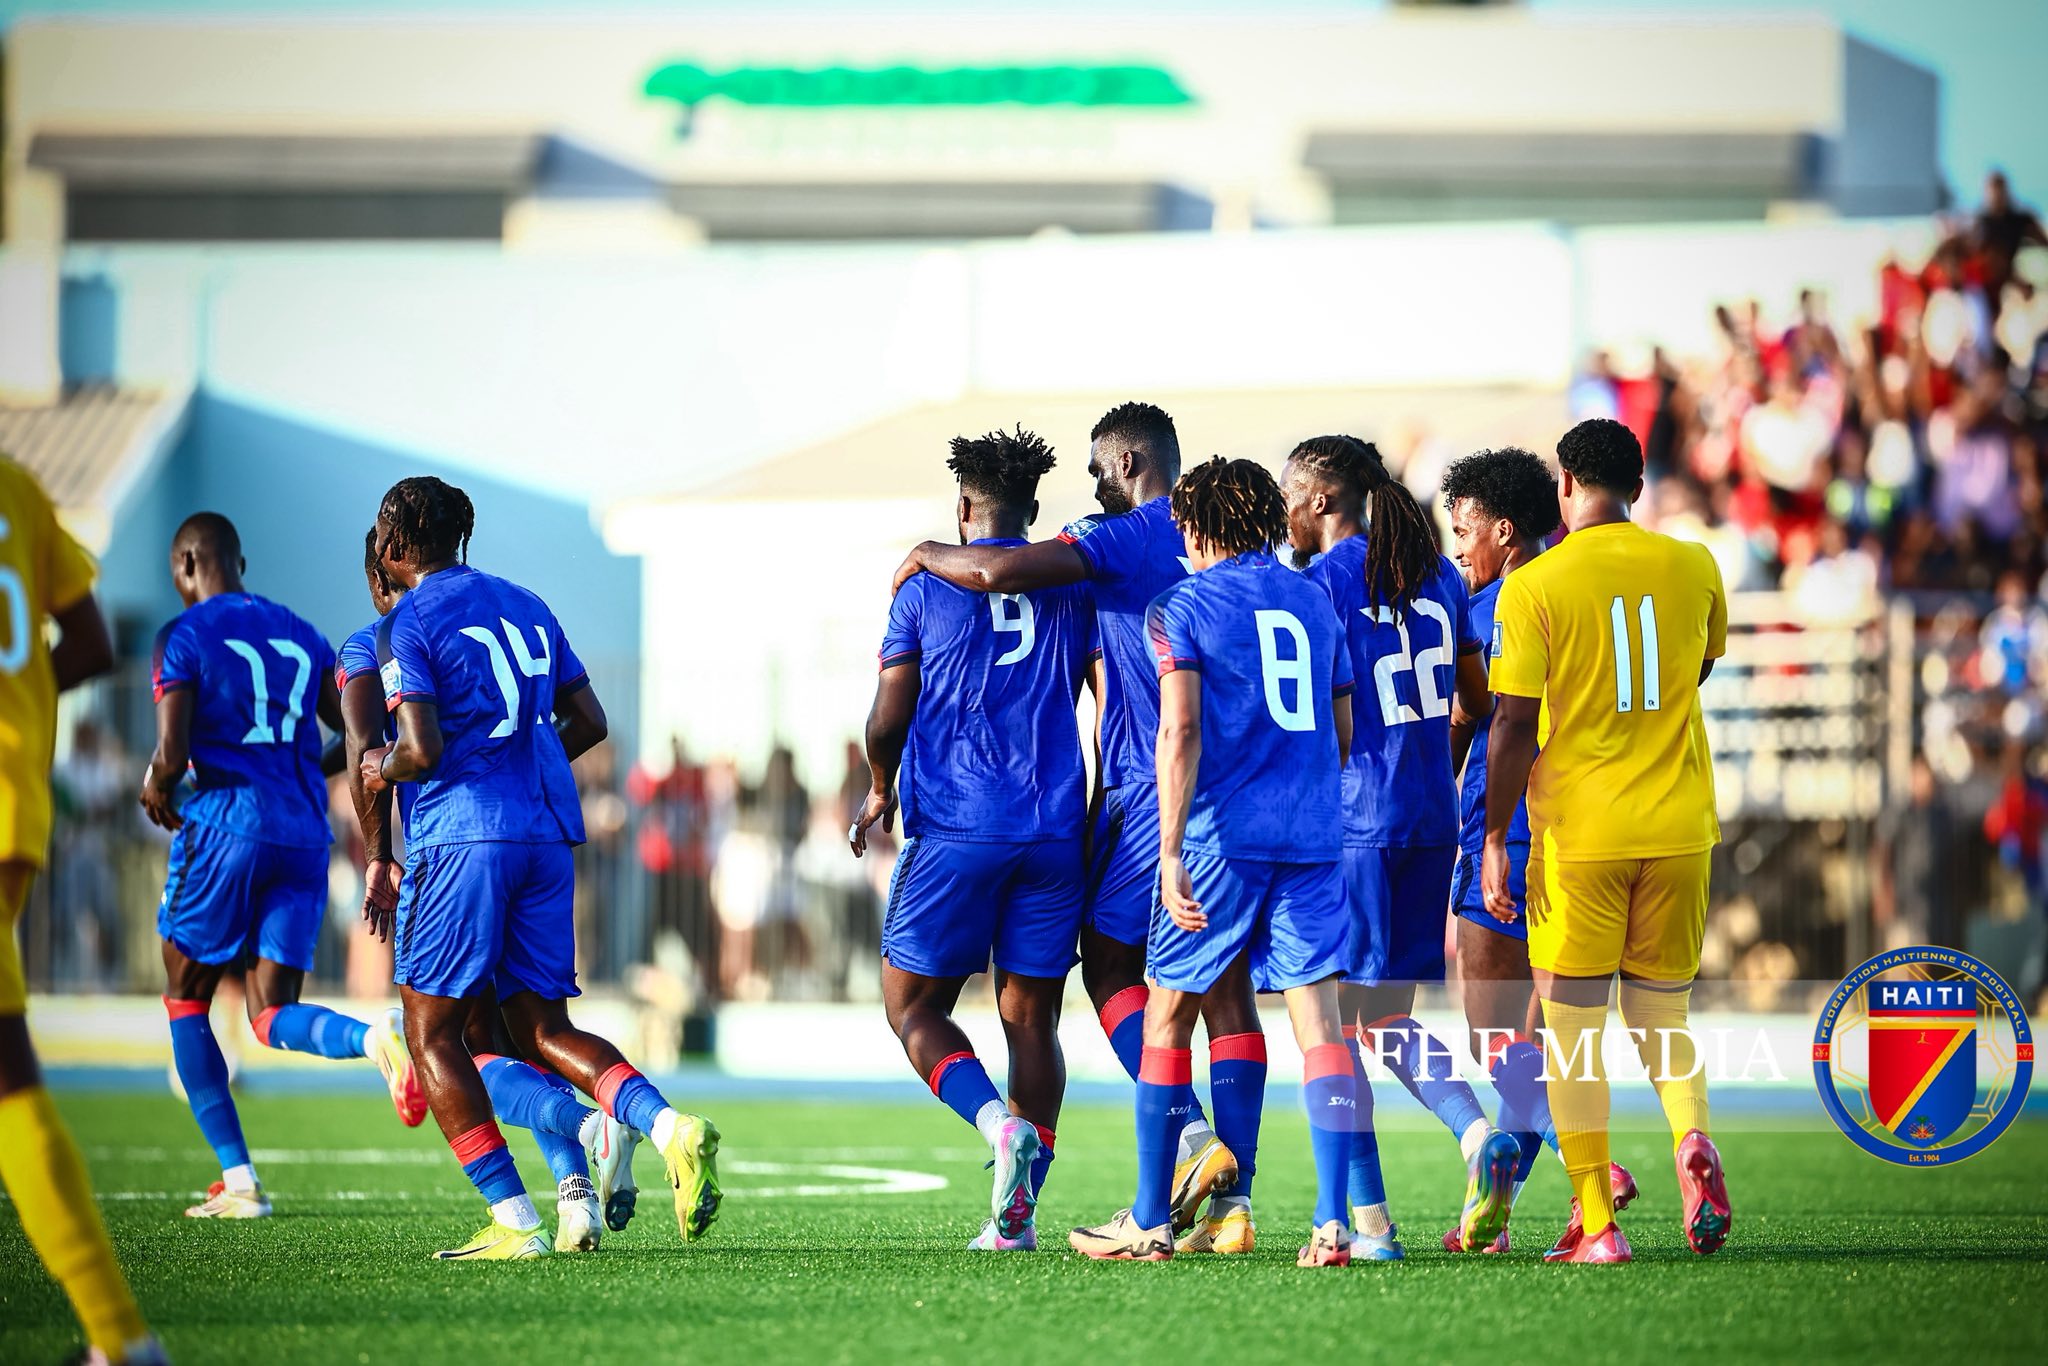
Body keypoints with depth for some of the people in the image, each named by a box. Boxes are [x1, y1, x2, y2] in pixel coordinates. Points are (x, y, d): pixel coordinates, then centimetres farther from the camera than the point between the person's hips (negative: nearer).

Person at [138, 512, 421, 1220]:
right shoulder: (302, 635, 15)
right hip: (303, 835, 5)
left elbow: (172, 753, -12)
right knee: (271, 1016, 5)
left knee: (186, 998, 13)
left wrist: (156, 790, 10)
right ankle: (373, 1038, -30)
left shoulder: (182, 638, -3)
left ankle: (238, 1180, 7)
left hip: (224, 826, -5)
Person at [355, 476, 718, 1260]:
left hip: (464, 836, -7)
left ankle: (513, 1221, -5)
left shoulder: (408, 626, -5)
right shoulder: (525, 607, 16)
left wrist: (384, 769, 7)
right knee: (542, 1029, 10)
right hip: (548, 834, 7)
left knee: (432, 1032, 3)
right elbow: (589, 721, 17)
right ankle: (667, 1125, -16)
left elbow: (423, 750, -14)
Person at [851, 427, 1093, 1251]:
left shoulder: (926, 584, 2)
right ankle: (1016, 1212, 0)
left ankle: (999, 1122, -20)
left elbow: (887, 721, 1)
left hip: (954, 831, -3)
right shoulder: (1074, 585, 9)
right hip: (1053, 832, 3)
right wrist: (1098, 817, 15)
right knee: (1031, 1015, 7)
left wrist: (881, 790, 20)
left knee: (914, 1005, 7)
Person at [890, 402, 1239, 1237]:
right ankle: (1233, 1201, 0)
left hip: (1152, 792, -6)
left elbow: (1000, 571, -20)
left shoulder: (1123, 540, -8)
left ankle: (1190, 1134, -11)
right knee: (1226, 988, 4)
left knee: (1109, 964, 7)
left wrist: (926, 556, -2)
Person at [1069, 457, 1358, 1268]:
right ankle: (1332, 1222, -13)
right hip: (1314, 837, 4)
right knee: (1319, 1022, -1)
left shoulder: (1184, 607, -1)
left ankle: (1149, 1222, 12)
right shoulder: (1313, 601, 14)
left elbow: (1181, 730, -12)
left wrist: (1172, 852, -15)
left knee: (1168, 1017, 9)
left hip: (1223, 837, -4)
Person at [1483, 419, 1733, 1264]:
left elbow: (1514, 724, -9)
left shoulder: (1534, 586, -7)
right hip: (1679, 827, 3)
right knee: (1662, 1017, 14)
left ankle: (1597, 1225, 2)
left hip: (1578, 829, -3)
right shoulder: (1693, 568, 4)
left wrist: (1494, 837, -1)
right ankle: (1693, 1141, -16)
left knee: (1574, 1029, 5)